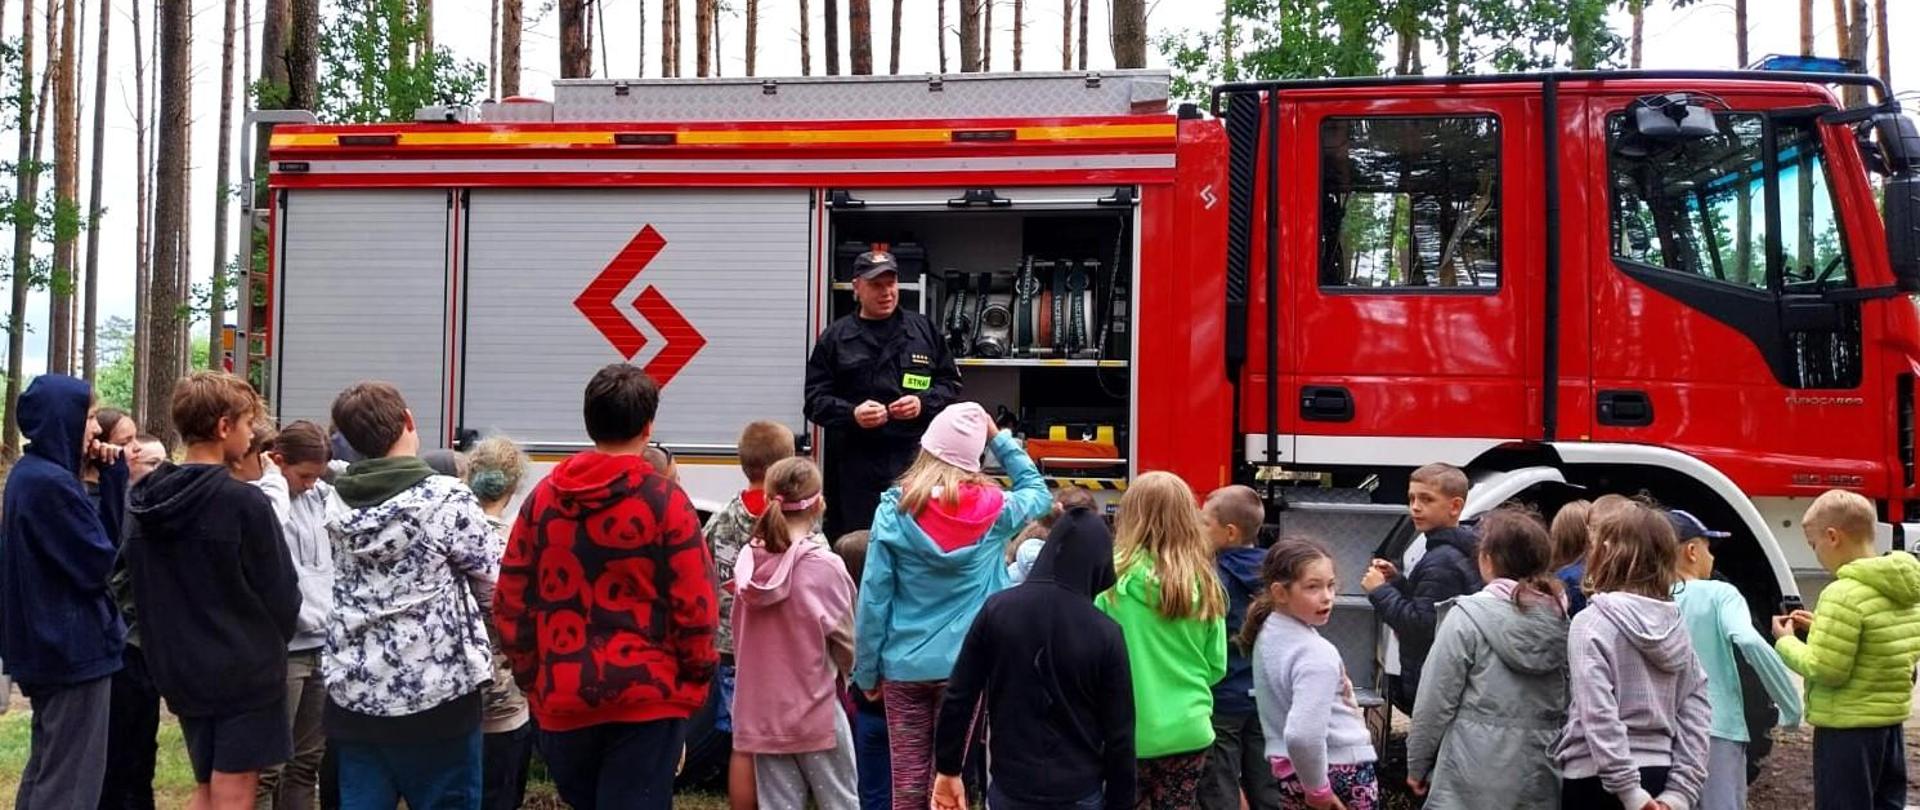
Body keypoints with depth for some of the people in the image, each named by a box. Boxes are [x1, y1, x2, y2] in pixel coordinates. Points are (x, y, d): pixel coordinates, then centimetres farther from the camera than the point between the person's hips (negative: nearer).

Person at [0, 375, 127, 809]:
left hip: (46, 643, 10)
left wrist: (112, 478, 0)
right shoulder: (51, 482, -21)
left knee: (45, 768, 19)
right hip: (75, 645, -10)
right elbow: (101, 564, -18)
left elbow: (86, 536, 10)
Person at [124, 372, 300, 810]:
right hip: (245, 672, -7)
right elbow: (282, 594, -12)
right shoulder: (245, 503, -18)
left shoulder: (146, 500, 3)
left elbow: (141, 588, 11)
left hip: (180, 670, 7)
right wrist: (271, 644, 8)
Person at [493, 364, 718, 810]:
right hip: (648, 699, -4)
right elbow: (695, 607, -11)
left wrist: (532, 680, 15)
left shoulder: (543, 497, 4)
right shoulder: (665, 501, -9)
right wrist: (697, 681, 3)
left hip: (562, 700, 4)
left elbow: (510, 603, 6)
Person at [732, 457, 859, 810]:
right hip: (815, 709, -4)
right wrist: (847, 669, 14)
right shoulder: (825, 566, -15)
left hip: (761, 710, 4)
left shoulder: (748, 561, -2)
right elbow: (845, 646, -6)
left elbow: (738, 634, 6)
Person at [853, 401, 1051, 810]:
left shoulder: (895, 509, -9)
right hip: (965, 665, 0)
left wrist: (866, 671, 4)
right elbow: (1038, 492, 17)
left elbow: (873, 598, -6)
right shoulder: (994, 510, -7)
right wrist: (999, 438, 16)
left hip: (904, 665, 0)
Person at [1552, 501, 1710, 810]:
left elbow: (1598, 714, -21)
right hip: (1658, 774, 6)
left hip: (1597, 779, -6)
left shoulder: (1592, 623, -12)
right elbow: (1696, 708, 4)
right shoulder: (1676, 625, 7)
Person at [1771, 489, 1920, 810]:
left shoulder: (1844, 595, -21)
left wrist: (1787, 641, -6)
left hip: (1847, 728, -8)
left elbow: (1825, 670, -22)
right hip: (1891, 720, 8)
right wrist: (1822, 628, 9)